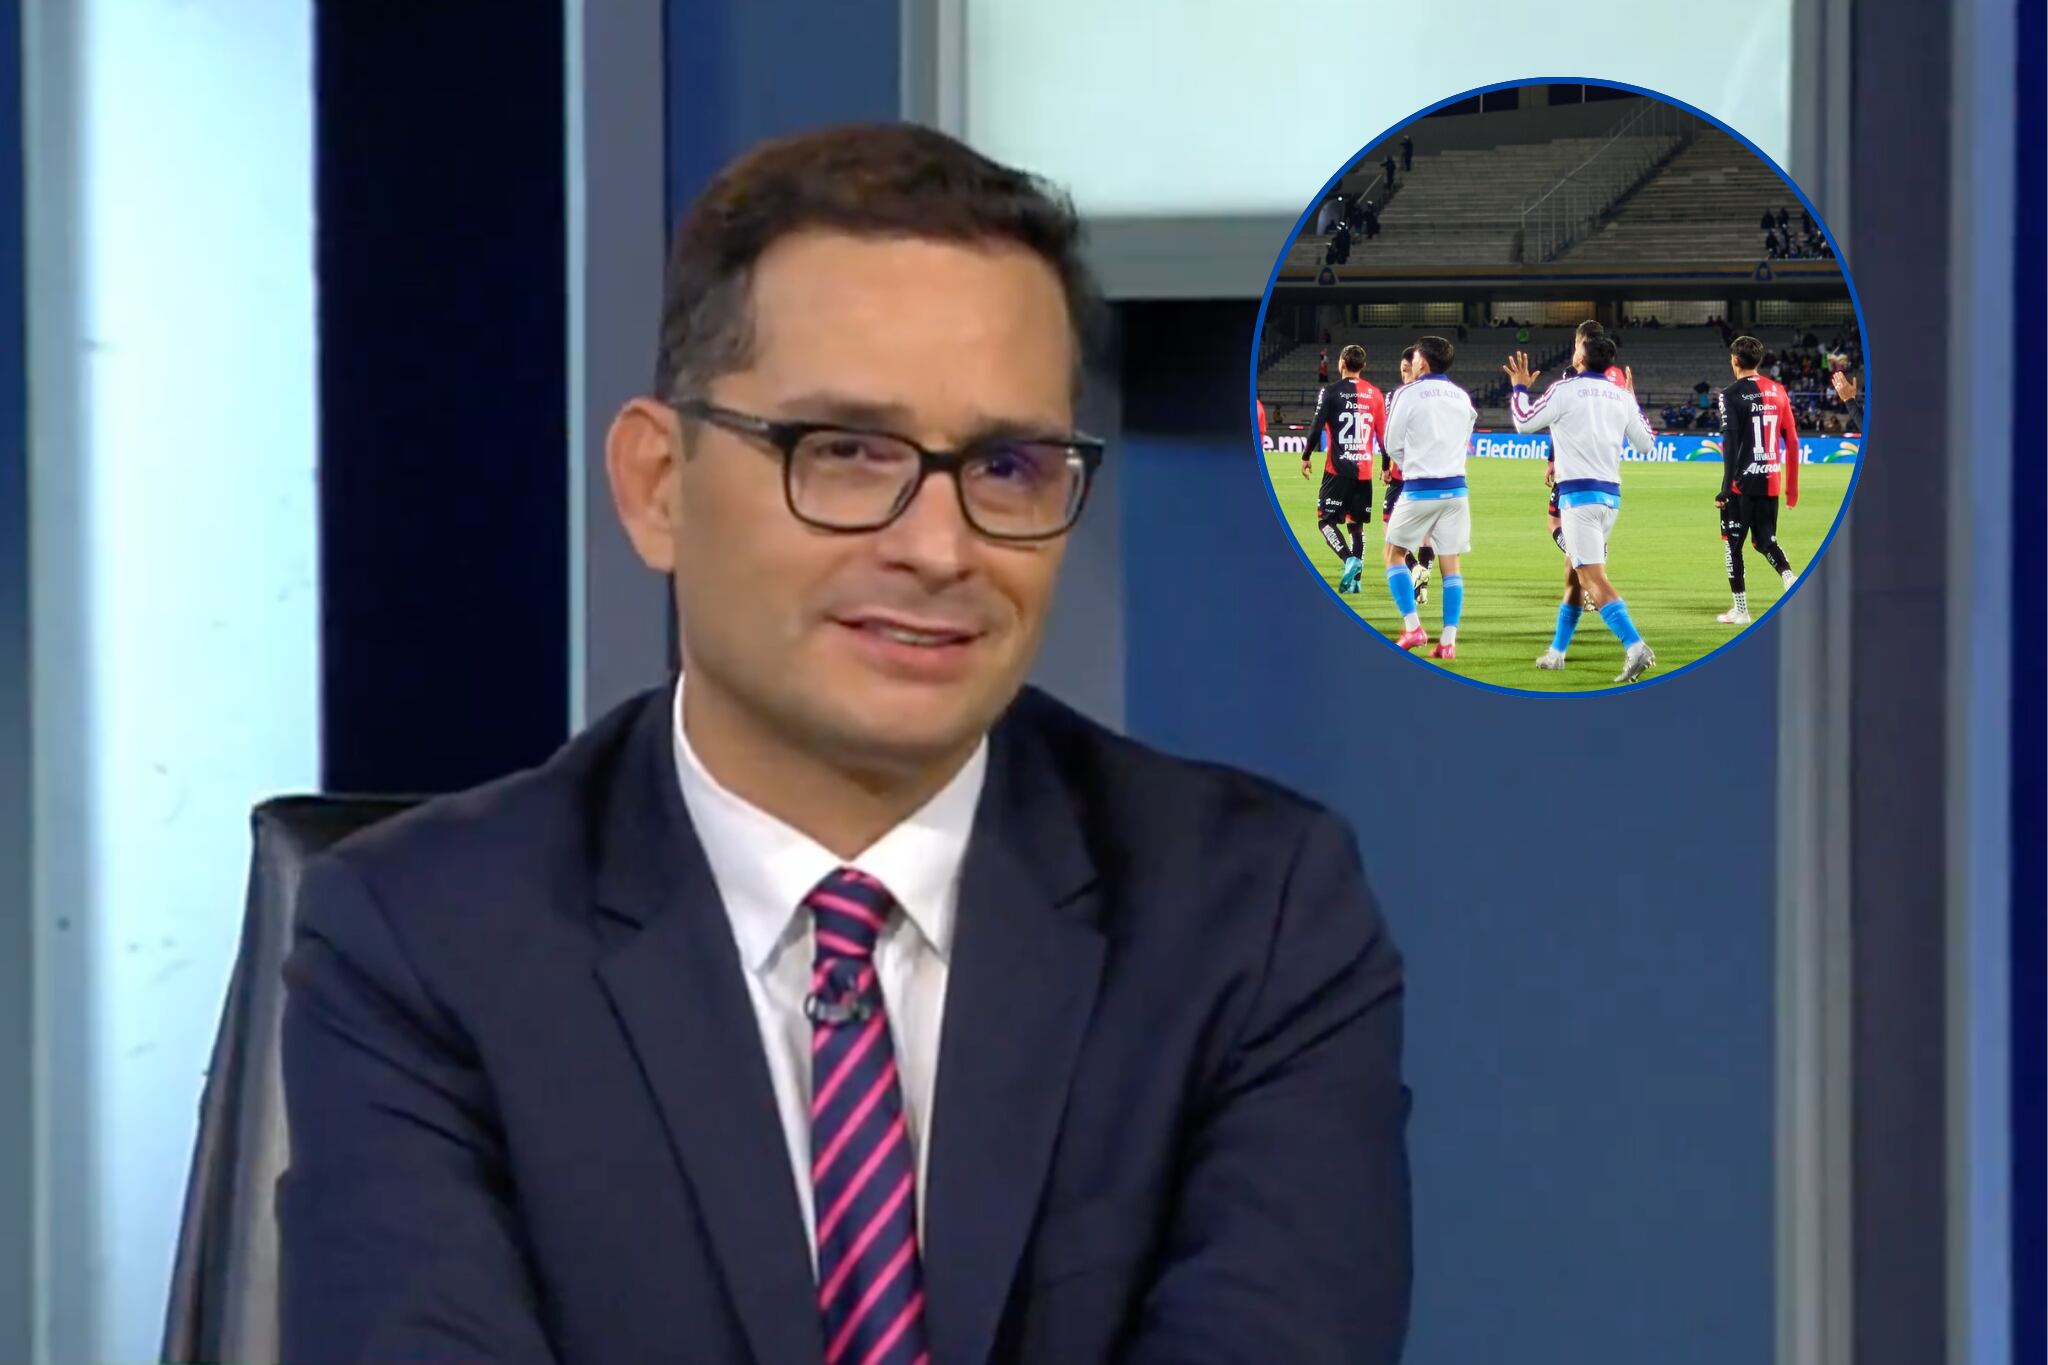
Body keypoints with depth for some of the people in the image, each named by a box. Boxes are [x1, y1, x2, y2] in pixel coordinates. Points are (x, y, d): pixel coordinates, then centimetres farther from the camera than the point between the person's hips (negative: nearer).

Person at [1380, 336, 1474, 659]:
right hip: (1455, 488, 4)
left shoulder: (1408, 394, -6)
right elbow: (1464, 442, 15)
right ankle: (1448, 640, 0)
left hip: (1419, 488, -4)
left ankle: (1412, 626, -1)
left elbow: (1393, 445, 1)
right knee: (1451, 563, 6)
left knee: (1394, 554, 11)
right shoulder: (1462, 397, 9)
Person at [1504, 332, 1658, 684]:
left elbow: (1524, 423, 1)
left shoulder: (1566, 390, -7)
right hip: (1611, 495, 7)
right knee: (1576, 574, 18)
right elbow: (1646, 444, 18)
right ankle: (1556, 652, 26)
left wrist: (1519, 387, 18)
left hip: (1579, 493, -7)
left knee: (1593, 577, -14)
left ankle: (1635, 647, -30)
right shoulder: (1621, 396, 9)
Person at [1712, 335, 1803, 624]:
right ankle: (1789, 577, -11)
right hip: (1771, 480, 5)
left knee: (1732, 542, 7)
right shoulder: (1777, 391, 8)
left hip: (1743, 482, -5)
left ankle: (1740, 609, 8)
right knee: (1764, 539, 17)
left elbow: (1731, 443, -15)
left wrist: (1726, 488, -14)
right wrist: (1792, 487, 16)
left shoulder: (1732, 395, -8)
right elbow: (1792, 440, 9)